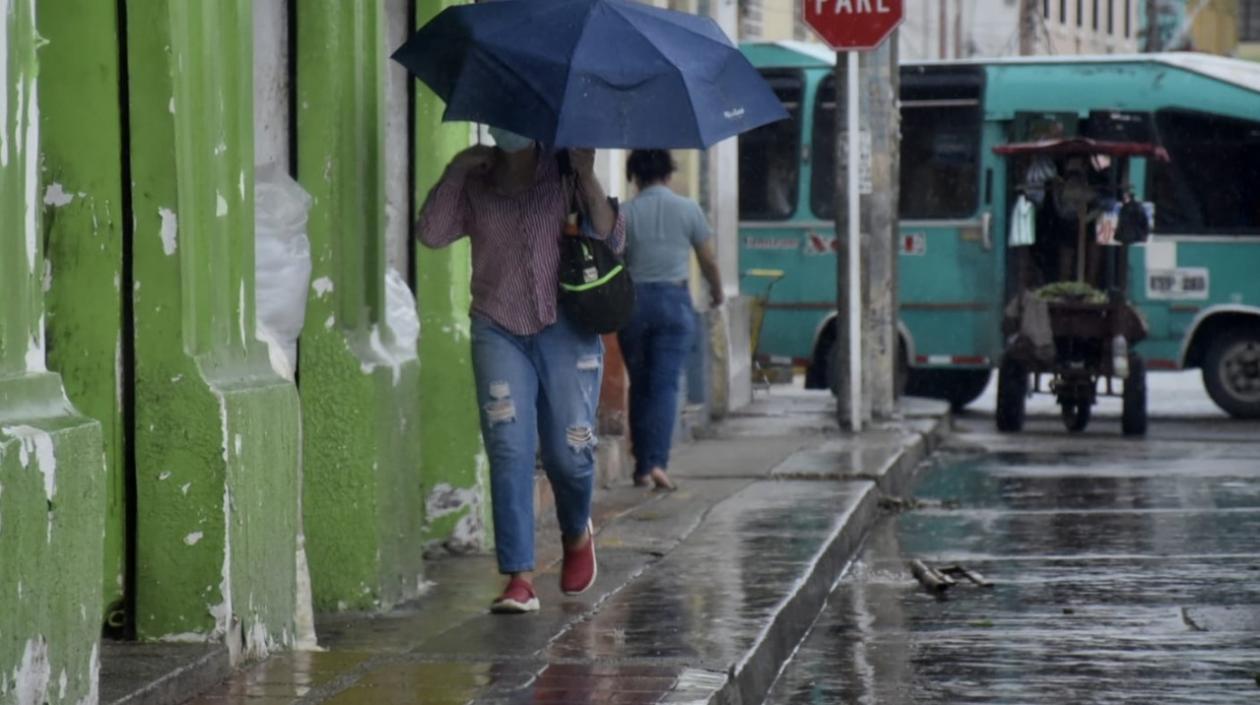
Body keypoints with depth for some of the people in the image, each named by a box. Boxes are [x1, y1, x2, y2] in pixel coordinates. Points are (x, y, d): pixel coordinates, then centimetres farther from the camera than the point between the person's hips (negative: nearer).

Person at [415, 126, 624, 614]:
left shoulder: (564, 176, 3)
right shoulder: (474, 185, 7)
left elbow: (612, 240, -5)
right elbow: (432, 233, -5)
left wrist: (587, 178, -14)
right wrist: (455, 171, -8)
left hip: (564, 330, -1)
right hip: (499, 331, 1)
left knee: (568, 450, -2)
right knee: (508, 450, -11)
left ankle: (577, 533, 32)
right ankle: (519, 578, -12)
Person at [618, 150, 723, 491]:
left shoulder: (625, 214, -1)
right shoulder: (688, 210, 1)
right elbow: (709, 261, 8)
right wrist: (717, 291, 27)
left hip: (633, 301, 1)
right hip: (674, 299, -1)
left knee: (639, 385, 11)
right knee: (665, 384, -4)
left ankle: (642, 467, 13)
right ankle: (657, 461, -19)